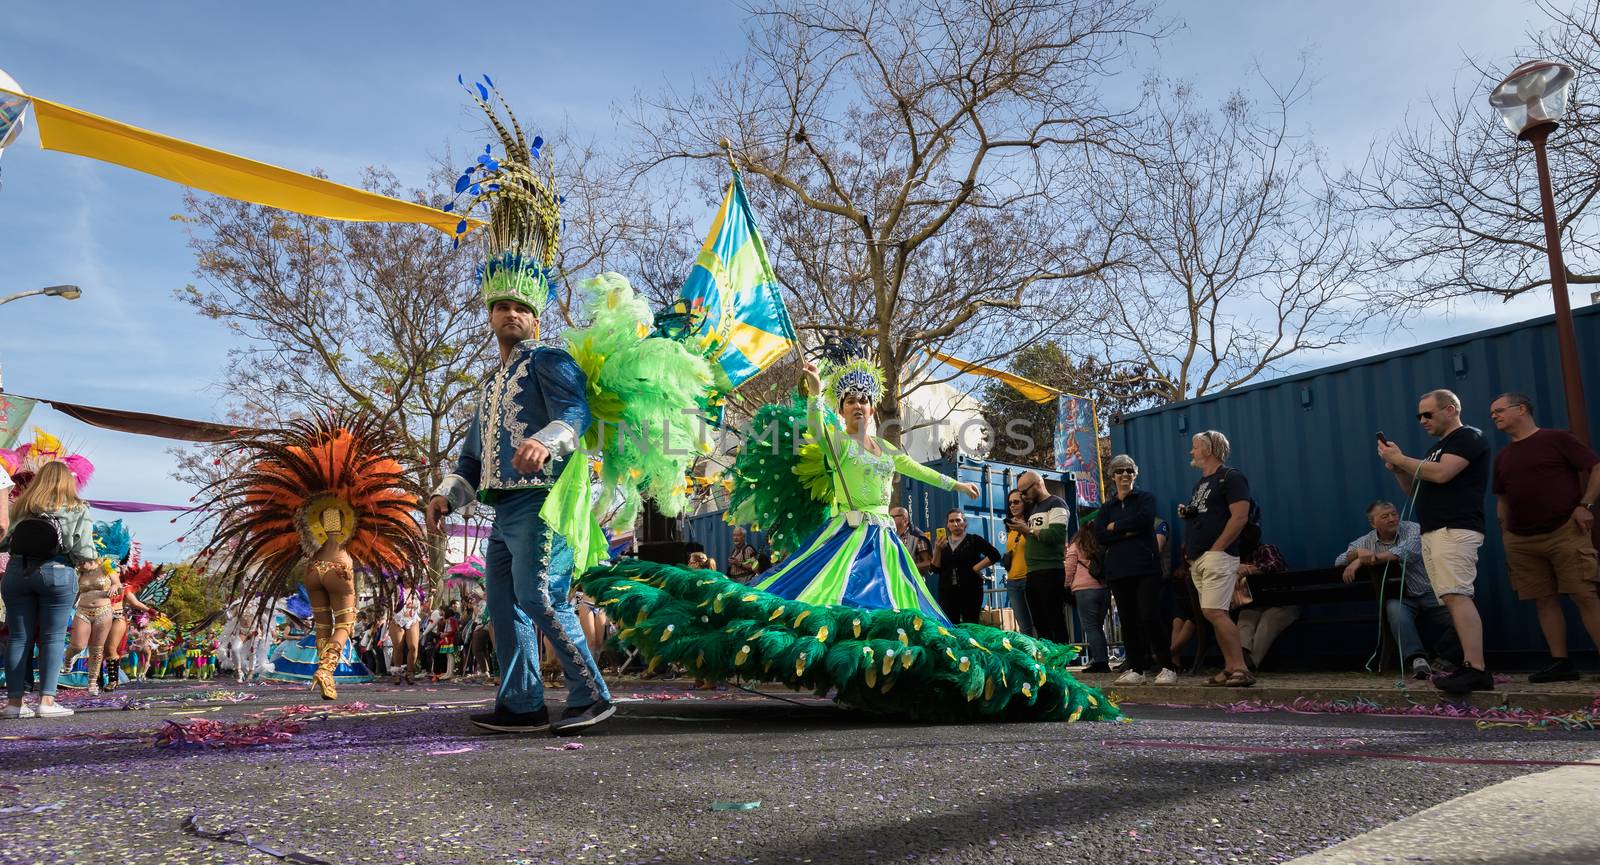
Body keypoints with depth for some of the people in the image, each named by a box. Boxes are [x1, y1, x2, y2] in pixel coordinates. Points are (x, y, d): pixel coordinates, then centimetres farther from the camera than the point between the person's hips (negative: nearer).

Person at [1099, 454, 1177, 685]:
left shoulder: (1145, 498, 8)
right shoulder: (1107, 507, 17)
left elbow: (1144, 519, -14)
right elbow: (1100, 536, 2)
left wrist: (1115, 527, -3)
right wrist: (1128, 532, -10)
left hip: (1146, 567, -4)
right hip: (1117, 570, 4)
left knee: (1150, 617, -13)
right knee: (1128, 620, 4)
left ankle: (1167, 668, -6)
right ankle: (1136, 669, 10)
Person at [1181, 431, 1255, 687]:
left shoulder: (1231, 477, -5)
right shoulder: (1200, 482, 22)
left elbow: (1240, 517, -15)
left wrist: (1215, 550, -17)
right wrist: (1186, 513, 7)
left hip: (1217, 556, -9)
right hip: (1197, 559, 9)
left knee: (1213, 611, -17)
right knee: (1216, 614, 7)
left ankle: (1241, 668, -14)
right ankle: (1231, 668, 10)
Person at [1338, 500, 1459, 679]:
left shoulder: (1413, 529, -2)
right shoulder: (1366, 542, 7)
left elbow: (1406, 553, -23)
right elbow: (1339, 561, 1)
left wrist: (1363, 560, -27)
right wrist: (1358, 553, -22)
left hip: (1429, 595, 0)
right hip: (1400, 599, 0)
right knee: (1394, 609, -36)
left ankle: (1440, 659, -5)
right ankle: (1417, 659, -42)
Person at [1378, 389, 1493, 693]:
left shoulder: (1469, 437, -1)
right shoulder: (1436, 449, 26)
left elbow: (1441, 474, -16)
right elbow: (1414, 490, 26)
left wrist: (1400, 458, -6)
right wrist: (1396, 468, 10)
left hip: (1455, 530, -9)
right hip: (1432, 532, 9)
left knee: (1457, 596, -18)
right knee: (1454, 599, 4)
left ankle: (1477, 670, -21)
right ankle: (1471, 667, 3)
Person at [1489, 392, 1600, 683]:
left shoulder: (1557, 439, -1)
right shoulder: (1502, 457, 16)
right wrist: (1505, 540, 15)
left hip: (1565, 532, -5)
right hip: (1521, 542, 6)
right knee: (1544, 601, 4)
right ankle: (1560, 662, 8)